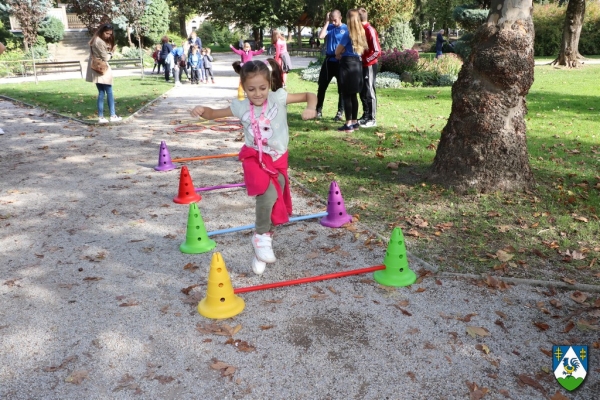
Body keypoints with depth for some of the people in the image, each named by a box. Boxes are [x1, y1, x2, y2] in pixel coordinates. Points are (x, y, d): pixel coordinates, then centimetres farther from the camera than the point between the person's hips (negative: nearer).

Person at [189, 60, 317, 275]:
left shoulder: (279, 98, -7)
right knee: (268, 194, -29)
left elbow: (309, 95, -4)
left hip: (278, 159, 2)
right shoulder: (241, 107, -3)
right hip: (255, 158, -1)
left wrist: (311, 109, -25)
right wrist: (202, 110, -13)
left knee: (277, 203, 3)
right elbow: (214, 114, 9)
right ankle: (261, 236, -6)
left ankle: (262, 248, 26)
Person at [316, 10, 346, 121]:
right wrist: (326, 22, -6)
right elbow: (321, 36, -10)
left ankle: (340, 112, 10)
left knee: (342, 88, 3)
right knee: (322, 86, 6)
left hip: (341, 61, -3)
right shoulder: (329, 27, 7)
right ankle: (318, 110, 16)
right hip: (328, 60, 4)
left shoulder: (346, 28, -3)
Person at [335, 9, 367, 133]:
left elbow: (338, 51, -6)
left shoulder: (348, 33, -13)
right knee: (353, 95, 13)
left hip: (348, 64, -8)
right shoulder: (361, 33, 9)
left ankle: (348, 124, -3)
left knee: (346, 95, -3)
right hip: (357, 63, 8)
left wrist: (339, 55, 17)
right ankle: (354, 122, 18)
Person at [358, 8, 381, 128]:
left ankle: (372, 119, 3)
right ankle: (366, 116, 24)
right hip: (362, 65, 9)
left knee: (369, 92, -3)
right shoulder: (361, 29, 10)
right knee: (363, 92, 14)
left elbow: (377, 51, -20)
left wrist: (366, 60, -15)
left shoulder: (370, 30, -16)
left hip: (369, 65, -9)